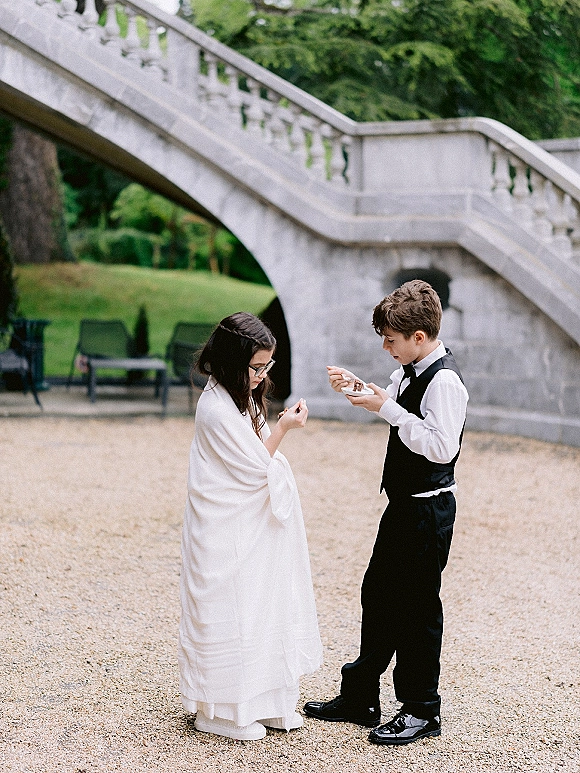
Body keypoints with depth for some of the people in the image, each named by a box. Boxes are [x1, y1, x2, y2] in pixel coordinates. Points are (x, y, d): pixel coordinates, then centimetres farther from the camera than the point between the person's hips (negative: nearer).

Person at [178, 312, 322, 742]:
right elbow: (254, 468, -17)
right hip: (228, 533, -9)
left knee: (258, 609, 14)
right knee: (229, 614, 0)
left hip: (250, 527, 9)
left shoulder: (240, 397, 9)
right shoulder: (217, 409, -22)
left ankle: (265, 700, 23)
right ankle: (221, 711, 12)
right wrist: (283, 428, -14)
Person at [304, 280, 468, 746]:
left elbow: (441, 446, -29)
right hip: (405, 503, 10)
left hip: (428, 509, -10)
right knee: (378, 596, 16)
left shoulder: (444, 380, -21)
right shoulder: (411, 371, 8)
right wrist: (358, 388, 7)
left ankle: (421, 711, 15)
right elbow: (396, 405, 25)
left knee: (417, 606, 0)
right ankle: (360, 697, 28)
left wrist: (387, 408, -25)